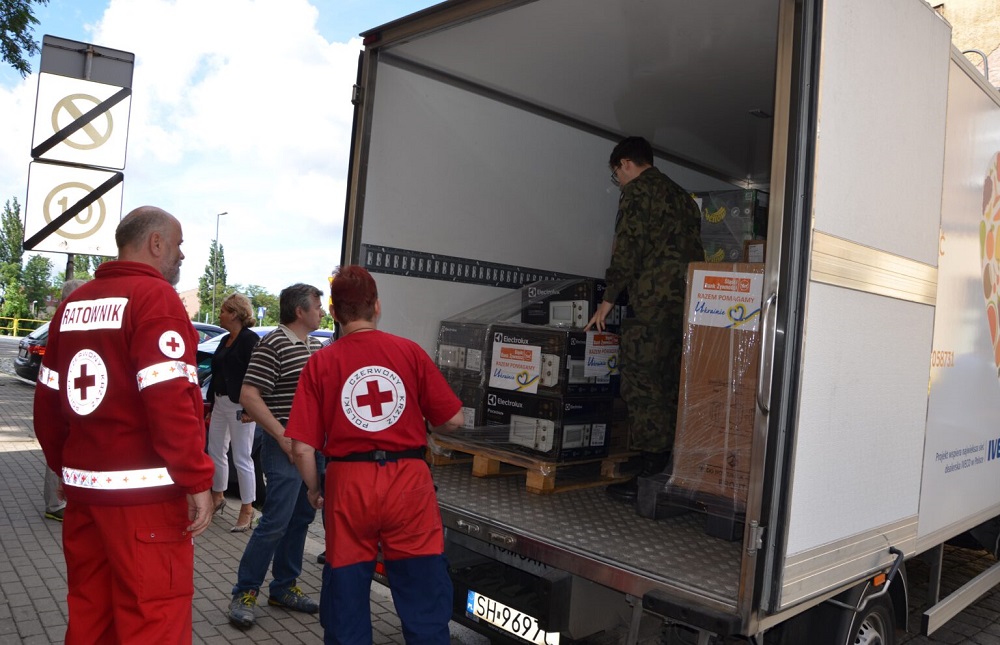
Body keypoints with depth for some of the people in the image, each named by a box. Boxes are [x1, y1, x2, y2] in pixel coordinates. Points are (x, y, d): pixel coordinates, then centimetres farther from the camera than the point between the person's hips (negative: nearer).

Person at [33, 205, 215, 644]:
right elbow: (170, 400, -22)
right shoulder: (154, 296, -12)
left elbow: (48, 401, 15)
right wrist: (197, 479, -16)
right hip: (144, 492, -8)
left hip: (83, 487, 8)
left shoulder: (73, 304, 12)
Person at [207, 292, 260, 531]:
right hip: (220, 403, 9)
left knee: (241, 458, -3)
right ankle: (218, 497, 36)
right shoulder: (225, 341, 14)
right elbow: (217, 375, 18)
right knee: (215, 452, 17)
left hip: (239, 406, -9)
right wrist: (211, 406, 18)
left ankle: (247, 511, 6)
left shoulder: (250, 339, -12)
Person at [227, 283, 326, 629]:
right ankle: (244, 593, 10)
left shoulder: (317, 347, 13)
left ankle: (284, 587, 26)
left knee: (301, 519, 14)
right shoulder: (272, 345, -13)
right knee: (275, 523, -5)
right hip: (286, 448, -8)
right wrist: (283, 437, -20)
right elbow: (248, 396, -18)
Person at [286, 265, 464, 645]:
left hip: (349, 485, 0)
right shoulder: (410, 352, -2)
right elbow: (452, 421, 1)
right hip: (409, 483, 0)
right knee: (424, 595, 11)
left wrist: (314, 490, 12)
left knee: (346, 595, 17)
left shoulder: (321, 363, -2)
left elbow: (302, 447, -5)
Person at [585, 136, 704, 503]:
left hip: (654, 299, -9)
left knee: (643, 384, -7)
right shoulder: (682, 196, 27)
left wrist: (608, 300, -2)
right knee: (671, 387, 10)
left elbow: (627, 248, -8)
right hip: (689, 302, 9)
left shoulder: (637, 191, 1)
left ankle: (651, 475, -8)